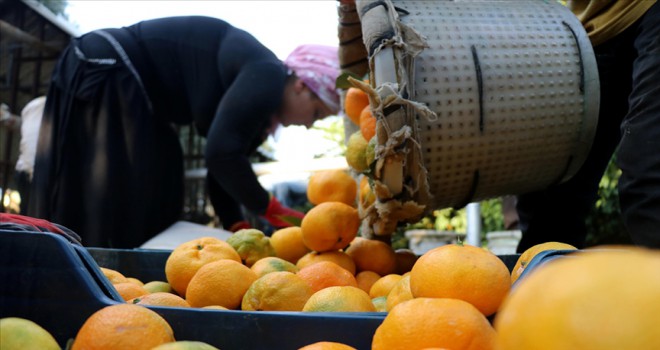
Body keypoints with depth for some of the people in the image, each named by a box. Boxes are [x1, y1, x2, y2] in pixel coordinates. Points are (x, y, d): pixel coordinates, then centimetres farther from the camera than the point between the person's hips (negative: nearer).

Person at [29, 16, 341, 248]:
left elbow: (225, 166, 9)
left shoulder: (259, 95, 8)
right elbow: (220, 154, -31)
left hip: (128, 86, 10)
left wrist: (236, 227, -1)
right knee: (109, 197, -12)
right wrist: (269, 209, -18)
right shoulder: (266, 78, -21)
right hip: (104, 71, -10)